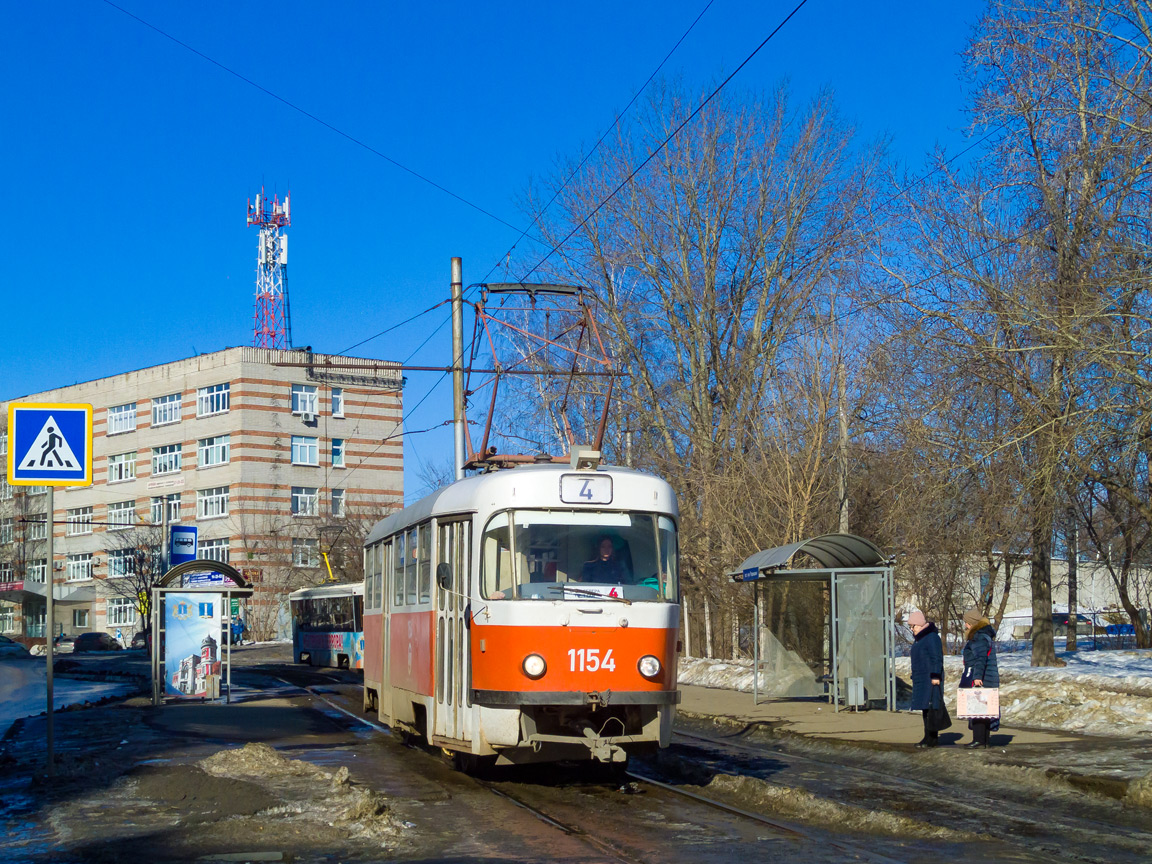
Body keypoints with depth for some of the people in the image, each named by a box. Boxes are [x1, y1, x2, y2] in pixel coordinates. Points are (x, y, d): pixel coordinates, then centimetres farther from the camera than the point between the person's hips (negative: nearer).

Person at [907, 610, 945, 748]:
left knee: (930, 707, -10)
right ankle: (928, 737, 12)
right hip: (921, 679, 10)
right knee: (925, 708, 9)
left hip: (930, 679, -10)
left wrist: (935, 676, -19)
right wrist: (914, 676, 25)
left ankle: (933, 737, -10)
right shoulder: (919, 638, 19)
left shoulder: (931, 637, -11)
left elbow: (937, 658, -15)